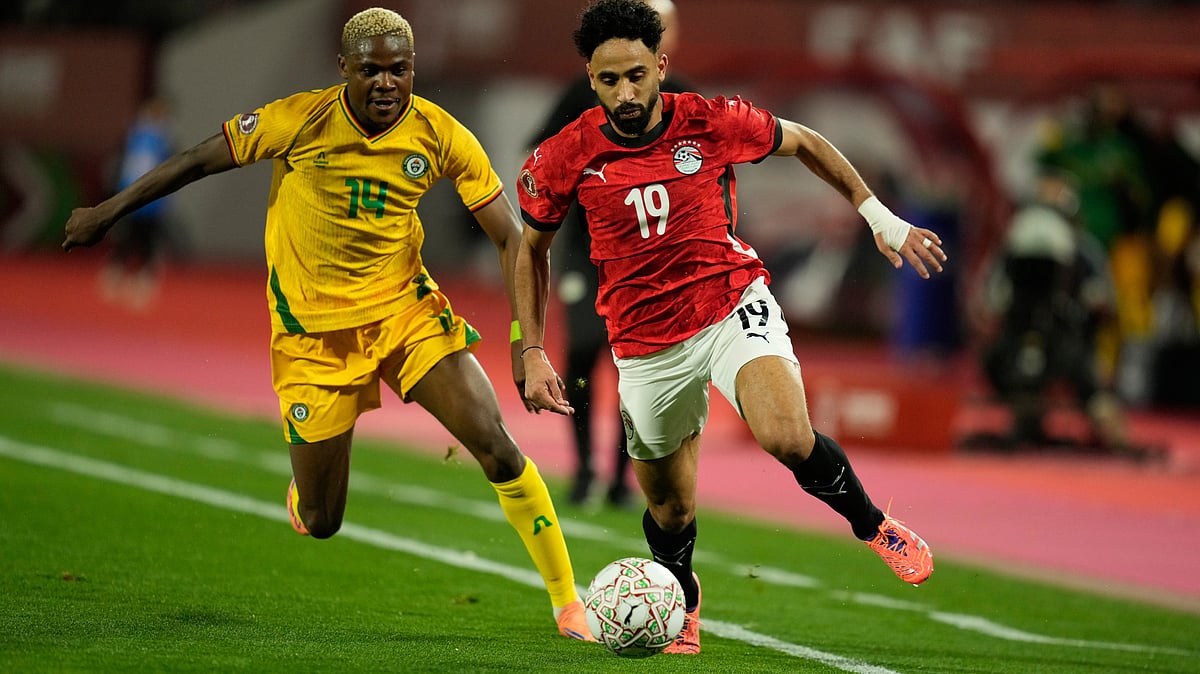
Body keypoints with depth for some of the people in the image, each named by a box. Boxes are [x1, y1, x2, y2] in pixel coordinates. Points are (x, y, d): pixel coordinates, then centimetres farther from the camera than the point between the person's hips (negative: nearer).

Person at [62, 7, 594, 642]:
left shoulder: (440, 136, -11)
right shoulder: (301, 120, -16)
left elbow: (511, 238, -8)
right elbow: (200, 160, -3)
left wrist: (526, 343, -19)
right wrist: (108, 211, 4)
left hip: (405, 308, 1)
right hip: (312, 329, -1)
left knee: (496, 447, -16)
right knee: (320, 521, 2)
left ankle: (567, 602, -3)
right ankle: (305, 487, 43)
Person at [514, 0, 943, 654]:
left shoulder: (712, 122, -13)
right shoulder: (565, 158, -10)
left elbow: (804, 143, 8)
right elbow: (531, 249, 8)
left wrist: (878, 214, 7)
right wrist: (532, 354, 2)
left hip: (732, 305, -2)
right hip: (647, 344, 2)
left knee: (787, 436, -30)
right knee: (671, 511, 12)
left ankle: (874, 526, -3)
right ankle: (682, 607, 46)